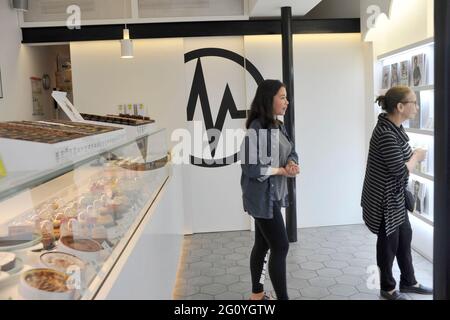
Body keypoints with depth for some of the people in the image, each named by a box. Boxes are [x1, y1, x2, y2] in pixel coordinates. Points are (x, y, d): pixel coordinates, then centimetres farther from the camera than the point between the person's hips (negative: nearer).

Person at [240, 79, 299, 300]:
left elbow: (292, 152, 14)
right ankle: (282, 297, 9)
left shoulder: (279, 126, 8)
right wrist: (282, 170, -16)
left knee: (262, 244, 17)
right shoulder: (256, 129, -20)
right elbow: (251, 168, -25)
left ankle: (257, 293, 32)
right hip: (262, 197, -9)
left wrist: (292, 163, -10)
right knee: (280, 247, -4)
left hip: (274, 195, 9)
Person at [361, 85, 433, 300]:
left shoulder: (394, 127, 4)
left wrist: (412, 156, -3)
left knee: (405, 236, 20)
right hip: (385, 199, -10)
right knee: (389, 242, 7)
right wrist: (416, 157, -9)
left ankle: (408, 281, 38)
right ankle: (387, 288, 27)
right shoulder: (386, 134, -27)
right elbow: (401, 171, -25)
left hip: (395, 196, 10)